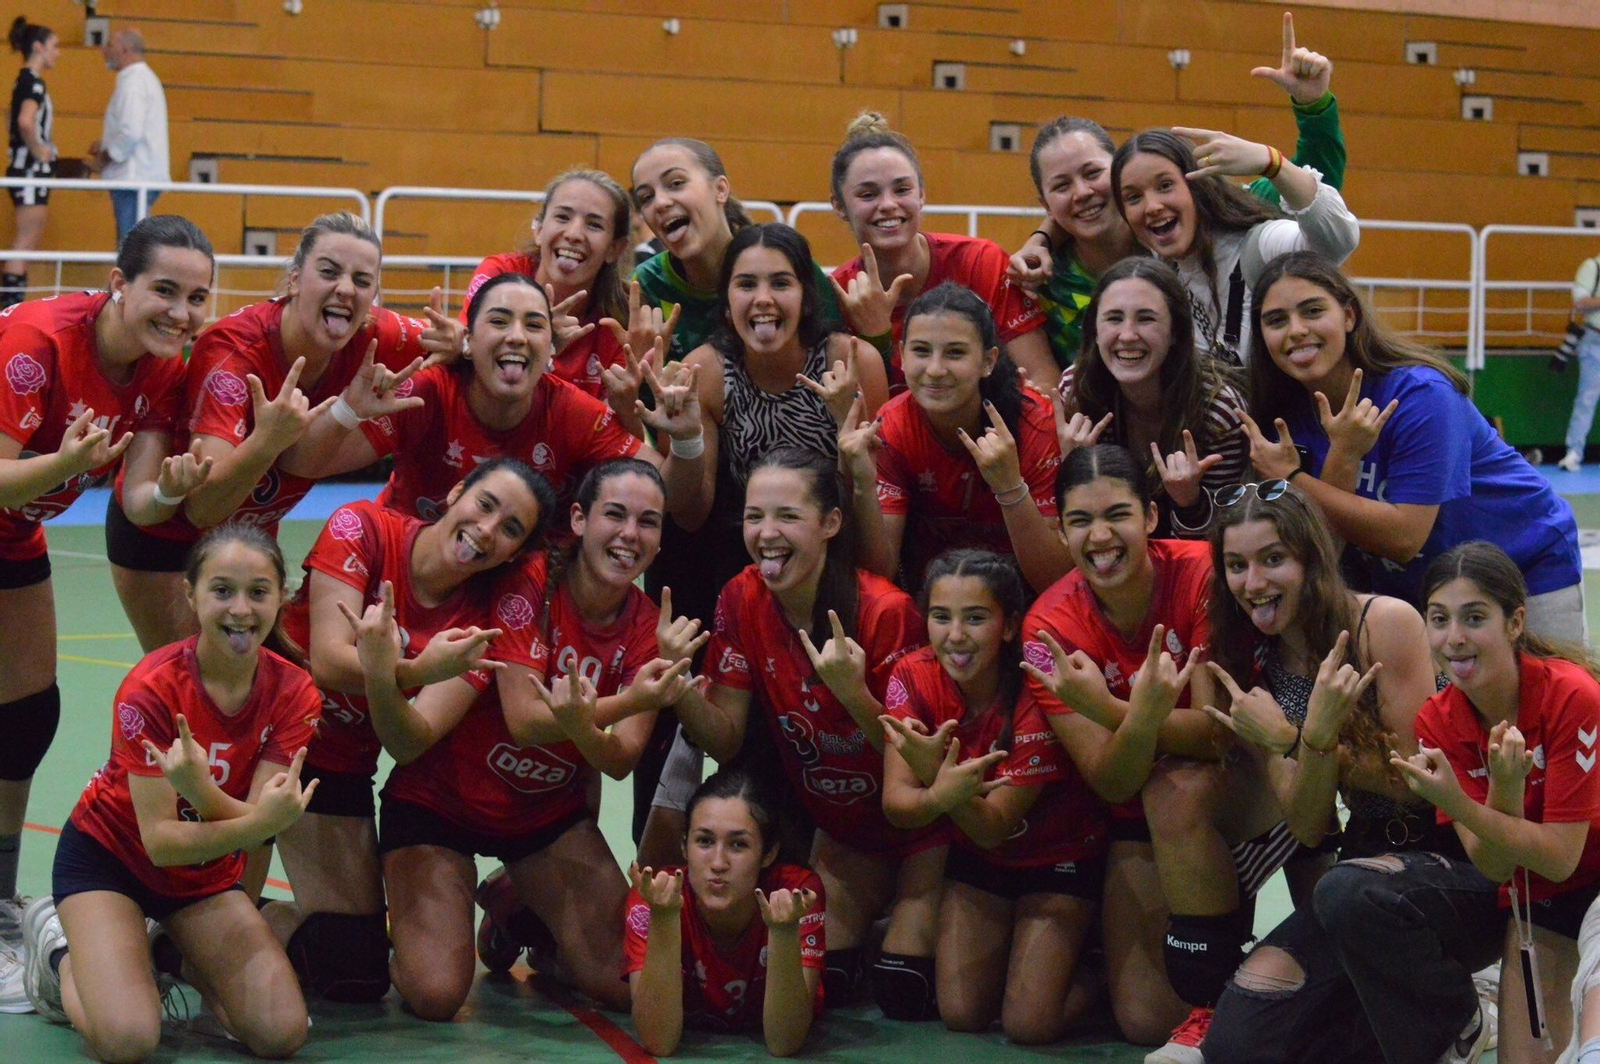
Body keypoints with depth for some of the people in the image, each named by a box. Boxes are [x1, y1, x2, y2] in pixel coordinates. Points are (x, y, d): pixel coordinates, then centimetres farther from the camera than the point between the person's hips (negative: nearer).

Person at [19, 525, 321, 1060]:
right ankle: (60, 950, 7)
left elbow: (257, 821, -23)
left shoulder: (292, 694, -15)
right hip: (108, 853, -4)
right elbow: (159, 839, -28)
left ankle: (185, 961, 15)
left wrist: (199, 790, -44)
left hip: (208, 870, 4)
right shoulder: (150, 689, -26)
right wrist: (258, 823, -45)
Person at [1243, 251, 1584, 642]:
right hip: (1408, 591, 5)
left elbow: (1403, 538, -29)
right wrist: (1341, 456, -31)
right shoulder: (1290, 416, -8)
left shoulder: (1419, 394, -26)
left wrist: (1291, 479, -30)